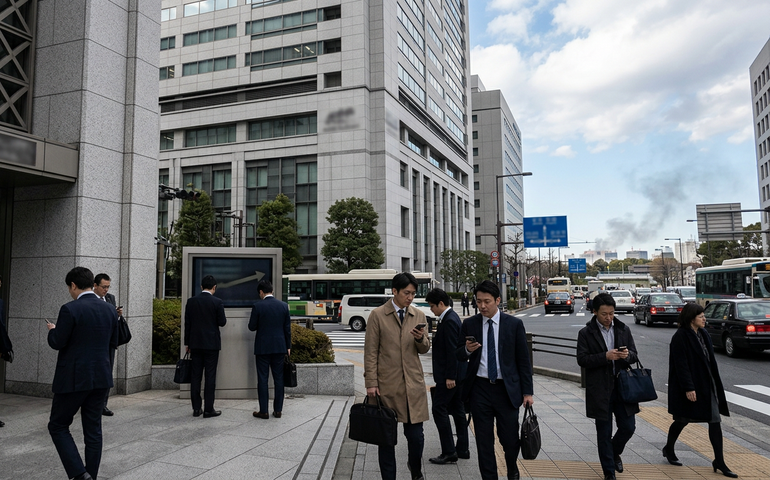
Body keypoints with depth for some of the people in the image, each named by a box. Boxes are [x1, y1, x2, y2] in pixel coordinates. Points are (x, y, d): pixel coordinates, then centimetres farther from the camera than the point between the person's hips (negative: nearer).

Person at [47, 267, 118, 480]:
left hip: (74, 378, -6)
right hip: (101, 378, 6)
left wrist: (52, 331, 9)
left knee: (58, 426, 9)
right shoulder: (109, 310, 4)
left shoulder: (70, 309, -14)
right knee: (93, 429, 12)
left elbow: (57, 343, -11)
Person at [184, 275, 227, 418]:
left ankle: (196, 408, 13)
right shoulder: (218, 302, -8)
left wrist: (187, 343, 10)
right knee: (210, 376, 1)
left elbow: (187, 323, 3)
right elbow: (222, 322, -7)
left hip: (195, 343, 3)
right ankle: (208, 409, 3)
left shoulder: (191, 301, 1)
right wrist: (224, 318, 17)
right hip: (211, 344, -3)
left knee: (195, 376, 9)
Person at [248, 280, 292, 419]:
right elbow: (287, 328, 4)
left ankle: (264, 411, 6)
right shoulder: (283, 306, 1)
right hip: (279, 347, 3)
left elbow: (252, 327, -5)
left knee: (262, 379, 3)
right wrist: (288, 346, 11)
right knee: (278, 378, 9)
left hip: (262, 347, -3)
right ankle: (278, 410, 13)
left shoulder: (258, 306, -9)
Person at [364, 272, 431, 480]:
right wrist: (371, 383, -7)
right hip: (386, 385, -2)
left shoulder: (419, 316, 9)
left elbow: (425, 349, 12)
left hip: (413, 384, 3)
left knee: (416, 435, 4)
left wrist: (420, 339, -10)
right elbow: (370, 352, -3)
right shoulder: (377, 315, -2)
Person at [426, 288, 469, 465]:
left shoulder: (449, 321, -19)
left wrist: (450, 377, -22)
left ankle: (449, 452, 0)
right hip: (456, 374, 10)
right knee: (457, 410, 14)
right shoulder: (451, 317, 12)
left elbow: (452, 350, -23)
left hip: (450, 375, -10)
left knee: (439, 409, -5)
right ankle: (462, 449, 22)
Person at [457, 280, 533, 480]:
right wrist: (467, 349, -16)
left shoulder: (514, 324, -2)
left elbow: (523, 360, 0)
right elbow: (458, 355, 7)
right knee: (484, 441, 7)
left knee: (510, 437, 7)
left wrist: (528, 392, -4)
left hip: (507, 389, -1)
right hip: (479, 389, 1)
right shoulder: (469, 324, 1)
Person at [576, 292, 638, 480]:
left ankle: (615, 452, 39)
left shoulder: (624, 329, 6)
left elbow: (634, 356, 8)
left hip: (622, 385, 3)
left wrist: (627, 355, -16)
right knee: (604, 432, 7)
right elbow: (582, 360, -11)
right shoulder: (586, 333, -6)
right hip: (600, 389, -3)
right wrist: (605, 356, -23)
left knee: (628, 427, 8)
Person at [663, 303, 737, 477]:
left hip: (707, 385, 7)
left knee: (715, 421, 2)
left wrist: (715, 383, 15)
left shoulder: (702, 334, 9)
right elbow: (681, 365, -19)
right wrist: (688, 388, -22)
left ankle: (719, 462, 8)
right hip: (691, 387, -7)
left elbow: (709, 360, 15)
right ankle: (668, 449, 30)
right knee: (683, 419, 8)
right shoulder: (680, 337, -16)